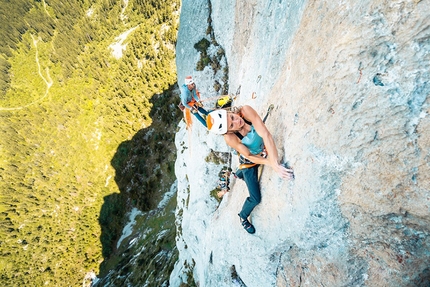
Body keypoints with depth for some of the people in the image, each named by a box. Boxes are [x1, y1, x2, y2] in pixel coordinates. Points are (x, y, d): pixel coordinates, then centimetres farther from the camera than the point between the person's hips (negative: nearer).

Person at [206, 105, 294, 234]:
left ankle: (239, 174, 70)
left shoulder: (246, 110, -34)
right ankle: (243, 217, 34)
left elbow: (266, 135, -38)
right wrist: (271, 164, -33)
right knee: (255, 199, 1)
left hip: (265, 150, 4)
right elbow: (249, 156, -24)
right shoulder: (229, 138, -36)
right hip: (250, 161, -4)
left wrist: (275, 163, -44)